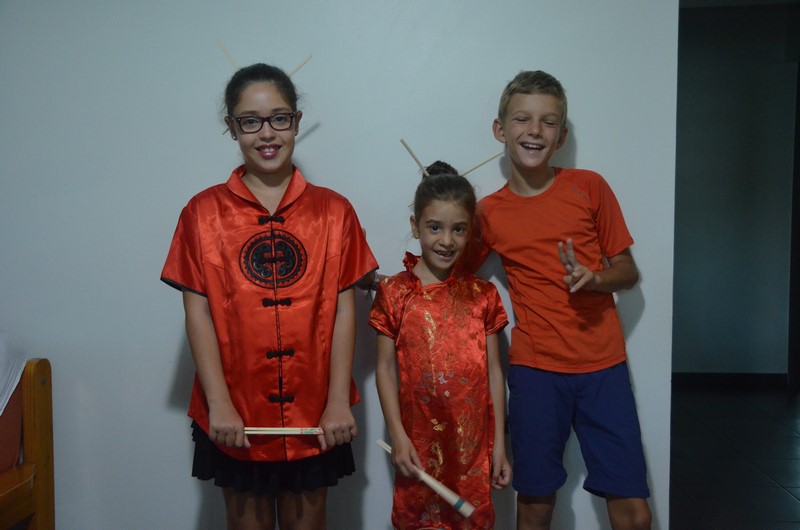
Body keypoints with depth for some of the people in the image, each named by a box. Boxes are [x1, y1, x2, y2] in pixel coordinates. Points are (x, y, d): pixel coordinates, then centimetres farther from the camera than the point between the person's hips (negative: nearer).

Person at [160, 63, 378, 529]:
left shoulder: (333, 210, -1)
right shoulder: (204, 212, -2)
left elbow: (344, 310, -2)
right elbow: (198, 314, -4)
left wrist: (339, 401, -7)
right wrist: (219, 404, -10)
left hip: (313, 411, 1)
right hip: (237, 416, 0)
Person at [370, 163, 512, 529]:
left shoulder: (482, 294, 2)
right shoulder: (394, 293, -4)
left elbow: (493, 370, 3)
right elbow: (386, 368, -1)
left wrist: (499, 443, 3)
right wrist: (398, 437, -7)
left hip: (474, 445, 1)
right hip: (419, 445, -1)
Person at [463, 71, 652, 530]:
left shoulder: (590, 188, 0)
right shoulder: (489, 212, 2)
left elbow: (628, 271, 6)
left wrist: (594, 278, -15)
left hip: (603, 366, 0)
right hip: (535, 370, 0)